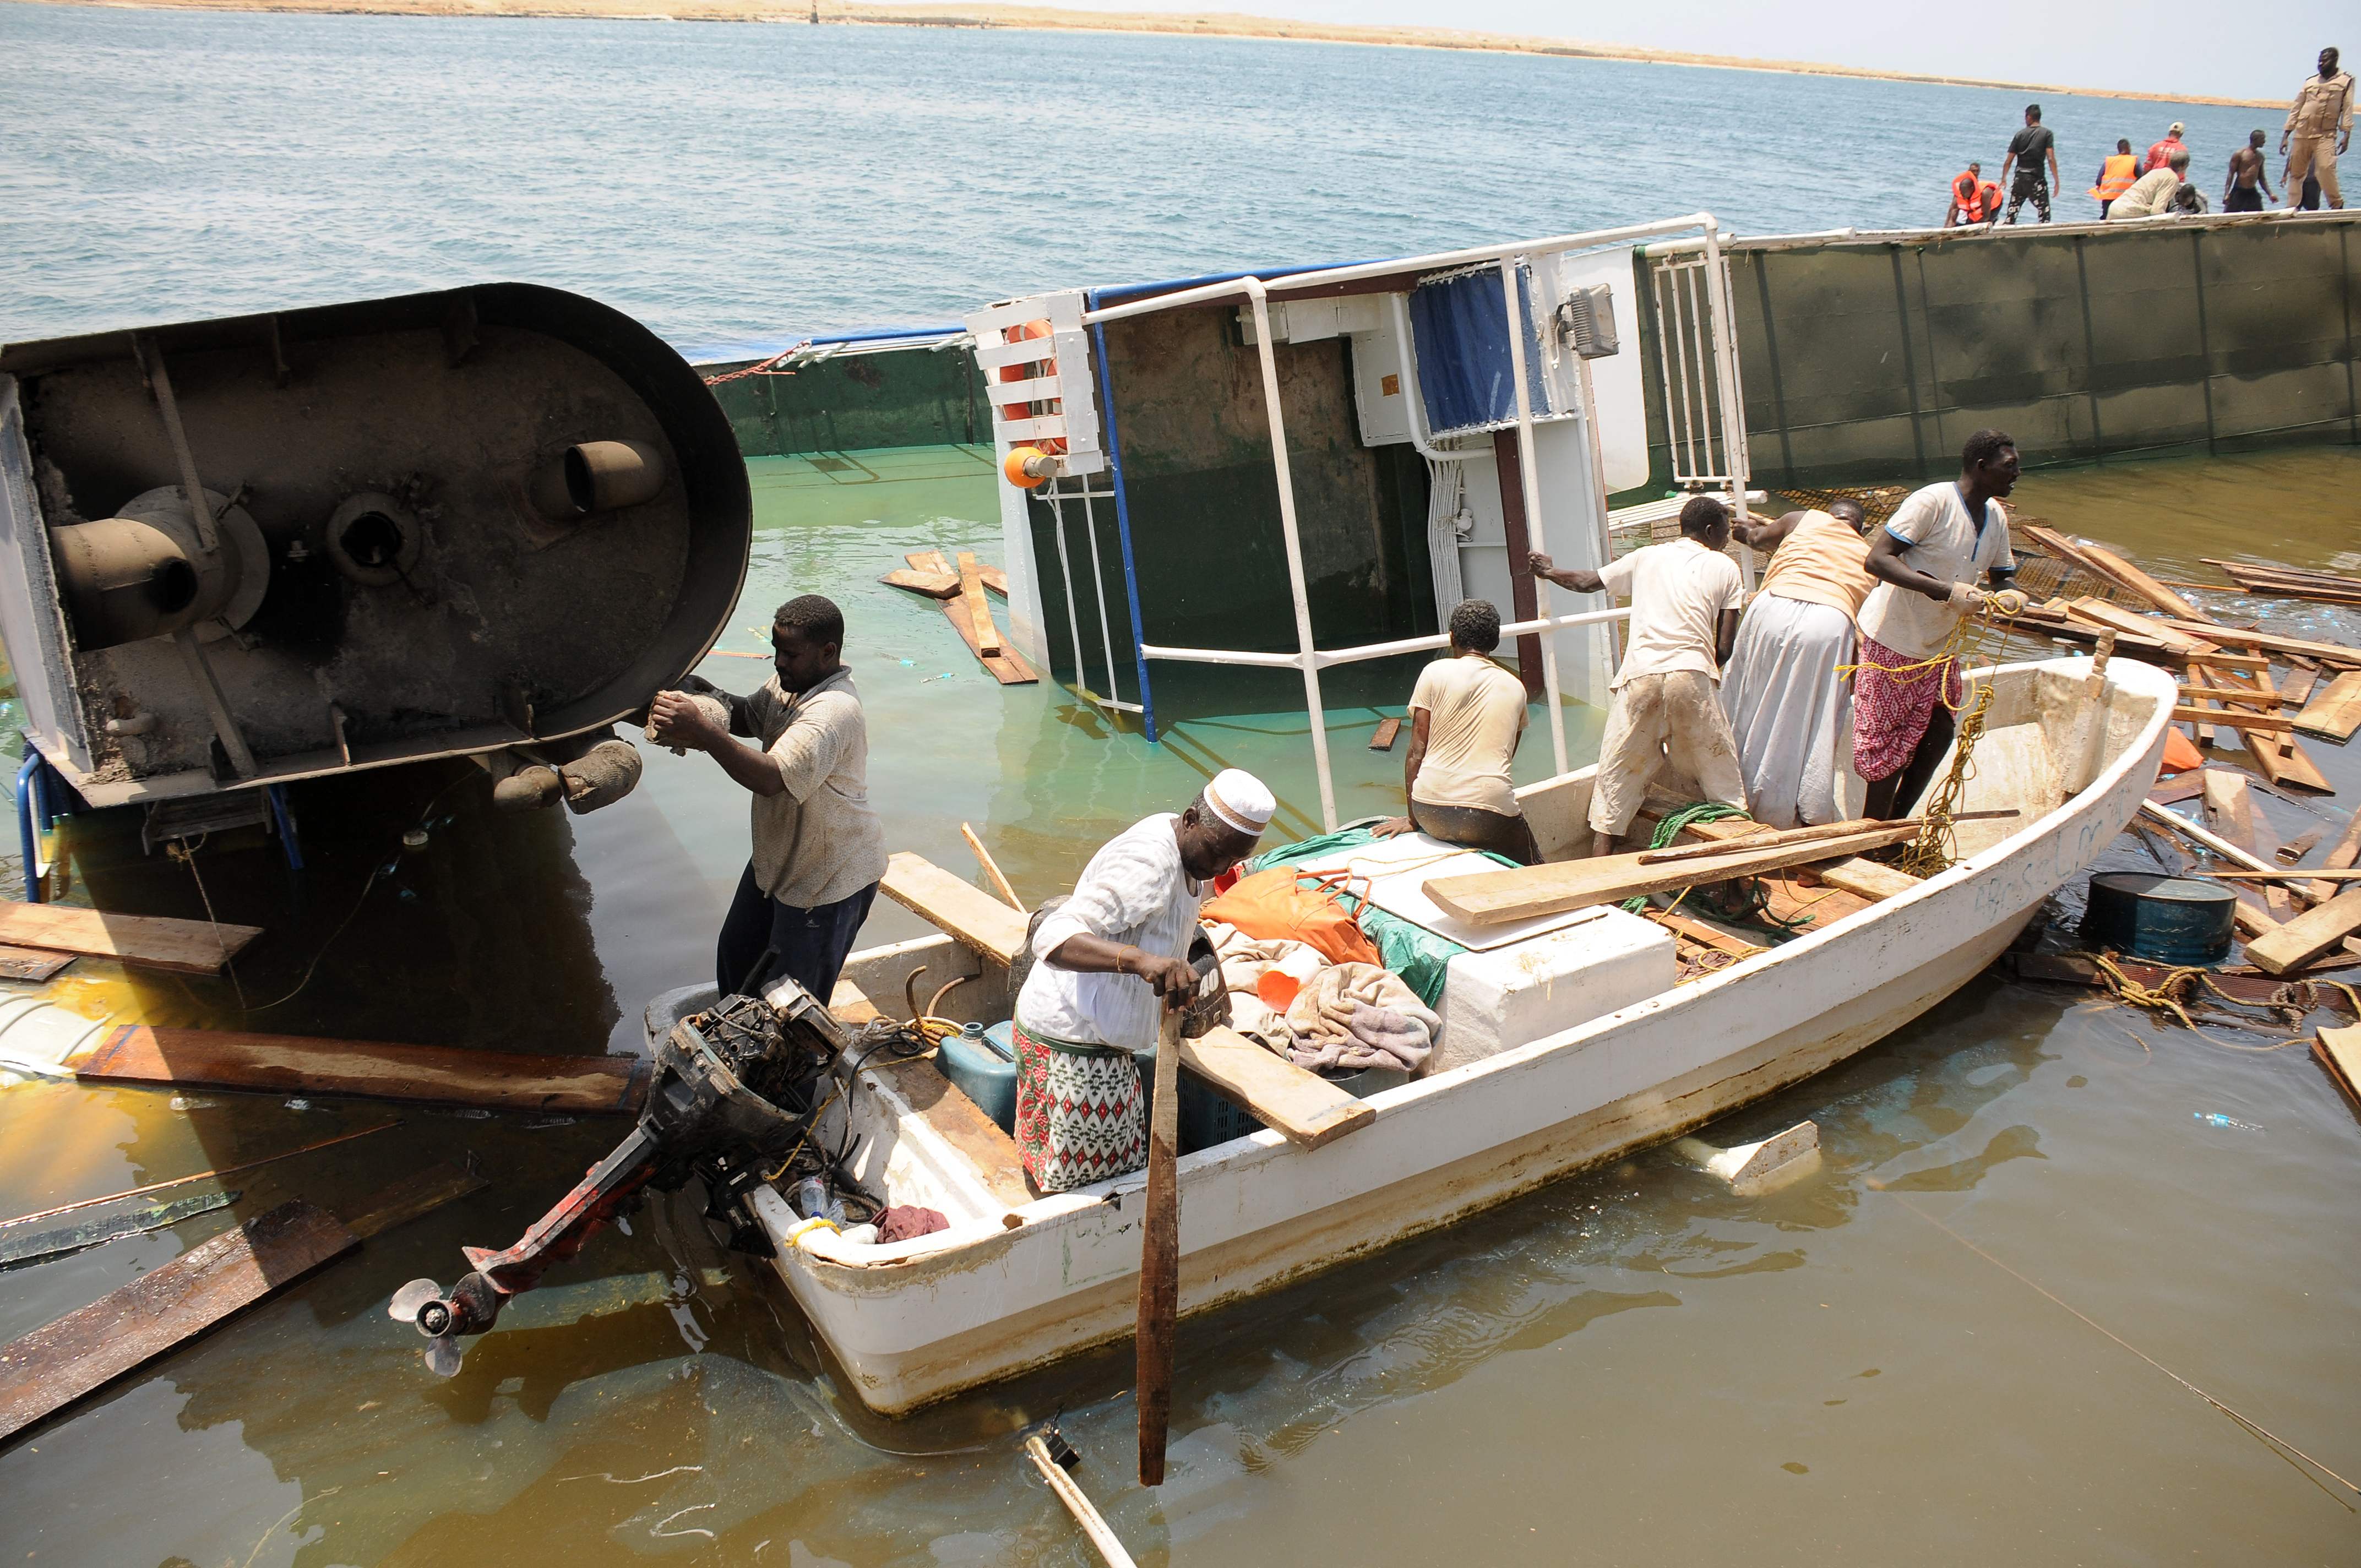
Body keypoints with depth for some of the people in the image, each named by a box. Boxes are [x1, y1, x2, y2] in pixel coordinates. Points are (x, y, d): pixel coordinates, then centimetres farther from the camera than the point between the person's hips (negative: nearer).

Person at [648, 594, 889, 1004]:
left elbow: (773, 779, -42)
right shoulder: (788, 682, -3)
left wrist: (705, 734, -48)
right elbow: (751, 718, 15)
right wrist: (712, 699, -7)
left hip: (829, 878, -10)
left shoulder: (833, 712, -33)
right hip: (777, 859, 10)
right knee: (737, 954, 28)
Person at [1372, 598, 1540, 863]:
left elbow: (1417, 752, 3)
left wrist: (1412, 818, 11)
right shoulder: (1515, 687, 14)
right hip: (1490, 817, -1)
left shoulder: (1435, 672, 5)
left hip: (1432, 814, 1)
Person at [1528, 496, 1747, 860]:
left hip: (1640, 676, 2)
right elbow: (1725, 648, 10)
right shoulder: (1724, 567, 15)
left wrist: (1549, 571, 50)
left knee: (1616, 780, 9)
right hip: (1691, 676, -2)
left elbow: (1587, 583, 31)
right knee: (1722, 780, 8)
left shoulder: (1647, 557, 21)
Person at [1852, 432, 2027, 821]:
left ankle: (1894, 822, 19)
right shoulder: (1933, 501, -22)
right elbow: (1877, 559, -29)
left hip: (1940, 644, 8)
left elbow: (2001, 577, 15)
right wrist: (1948, 591, -35)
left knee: (1938, 732, 5)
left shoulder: (1997, 517, 4)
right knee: (1886, 739, -3)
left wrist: (2011, 597, -11)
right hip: (1893, 640, -8)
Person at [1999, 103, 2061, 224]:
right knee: (2044, 212, 2)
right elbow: (2051, 159, -11)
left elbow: (2009, 161, 2)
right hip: (2037, 178, -3)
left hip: (2020, 177, 3)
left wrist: (2004, 179, 12)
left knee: (2012, 210, 11)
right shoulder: (2047, 133, -4)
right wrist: (2057, 180, -9)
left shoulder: (2020, 135, 3)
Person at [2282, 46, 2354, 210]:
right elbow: (2296, 108, 16)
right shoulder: (2310, 81, 15)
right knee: (2295, 172, 3)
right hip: (2301, 134, 4)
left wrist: (2346, 134, -10)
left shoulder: (2346, 80, 7)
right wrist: (2286, 135, 10)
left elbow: (2348, 109, 1)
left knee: (2326, 168, -19)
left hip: (2325, 135, -4)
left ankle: (2337, 205, -5)